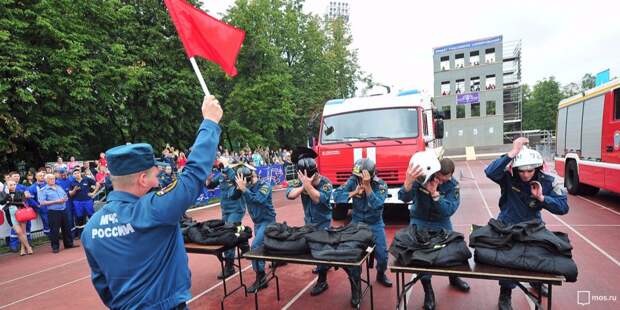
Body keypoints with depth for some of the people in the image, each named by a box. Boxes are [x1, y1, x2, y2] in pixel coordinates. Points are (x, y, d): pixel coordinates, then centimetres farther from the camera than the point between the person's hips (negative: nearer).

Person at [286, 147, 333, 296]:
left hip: (323, 222, -5)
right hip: (309, 221, 6)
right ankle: (324, 264, 48)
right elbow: (289, 194, -26)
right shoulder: (301, 180, -12)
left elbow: (319, 199, -39)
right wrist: (303, 185, -38)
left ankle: (322, 281, 7)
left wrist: (307, 184, -44)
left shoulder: (326, 183, -23)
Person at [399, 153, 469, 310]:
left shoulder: (452, 185, -14)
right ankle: (428, 291, 20)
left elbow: (449, 210, -25)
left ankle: (454, 278, 47)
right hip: (420, 222, -2)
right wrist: (409, 181, -53)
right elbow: (404, 198, -33)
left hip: (442, 223, 2)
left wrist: (435, 193, -38)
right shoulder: (421, 177, -20)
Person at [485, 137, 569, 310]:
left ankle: (536, 281, 53)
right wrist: (512, 153, -44)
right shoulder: (508, 177, -22)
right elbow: (490, 172, -44)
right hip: (508, 226, -3)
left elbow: (563, 208, -16)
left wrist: (541, 198, -31)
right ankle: (505, 295, 17)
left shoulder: (548, 182, -15)